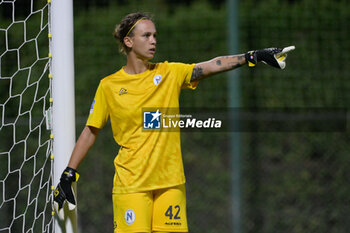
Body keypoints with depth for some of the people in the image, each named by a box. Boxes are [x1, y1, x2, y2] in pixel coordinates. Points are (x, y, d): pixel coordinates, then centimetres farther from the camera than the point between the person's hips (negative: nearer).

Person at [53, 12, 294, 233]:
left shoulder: (170, 73, 6)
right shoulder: (109, 86, 2)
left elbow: (211, 66, -4)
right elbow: (90, 132, 8)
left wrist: (254, 57, -16)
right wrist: (68, 176, 6)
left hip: (170, 181, 3)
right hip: (131, 183, -2)